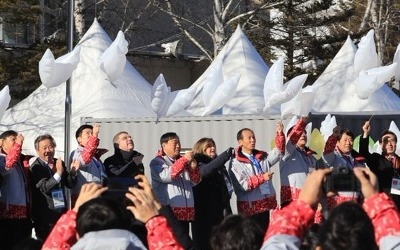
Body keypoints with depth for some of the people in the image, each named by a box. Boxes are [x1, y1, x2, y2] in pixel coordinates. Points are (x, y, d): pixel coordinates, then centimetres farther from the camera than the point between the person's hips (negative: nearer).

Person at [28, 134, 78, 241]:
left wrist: (73, 172, -9)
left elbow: (70, 184, 10)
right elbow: (44, 187, -21)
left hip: (62, 212, 6)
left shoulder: (59, 163, 9)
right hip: (45, 215, -5)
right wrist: (58, 173, -29)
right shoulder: (35, 167, -10)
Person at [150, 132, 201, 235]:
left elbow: (195, 181, 19)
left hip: (185, 211, 7)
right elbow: (166, 175, -19)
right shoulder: (157, 162, 0)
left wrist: (193, 168, -1)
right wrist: (184, 160, -17)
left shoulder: (184, 161, 20)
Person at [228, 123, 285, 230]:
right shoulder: (236, 163, -7)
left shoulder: (262, 158, 13)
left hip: (265, 205, 6)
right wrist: (262, 178, -19)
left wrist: (280, 134, -11)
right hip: (249, 207, -6)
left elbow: (277, 152, 2)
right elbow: (242, 185, -17)